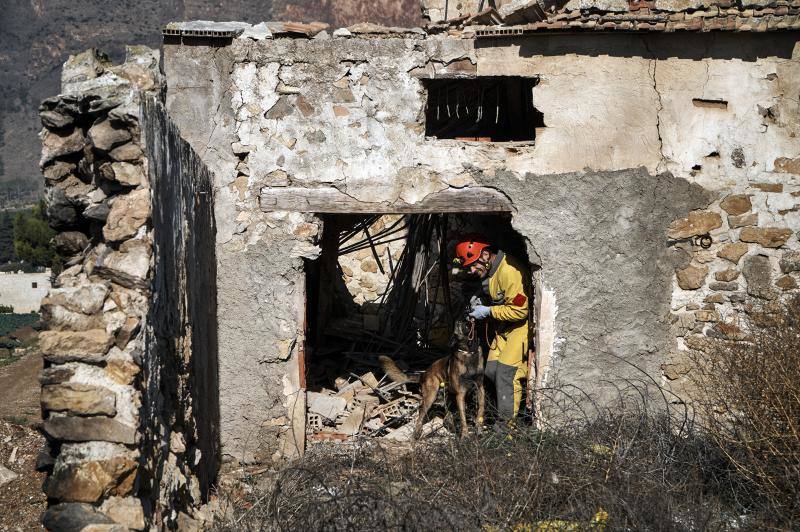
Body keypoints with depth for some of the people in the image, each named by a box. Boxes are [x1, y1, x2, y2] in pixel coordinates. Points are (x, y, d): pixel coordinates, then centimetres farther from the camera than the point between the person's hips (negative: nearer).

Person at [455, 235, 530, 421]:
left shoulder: (510, 271, -26)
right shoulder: (489, 271, 5)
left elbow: (519, 310, -26)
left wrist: (488, 312, -19)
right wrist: (479, 302, 3)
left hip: (522, 325, -10)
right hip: (505, 327, 10)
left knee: (506, 372, -15)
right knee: (491, 370, 6)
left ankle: (507, 422, -8)